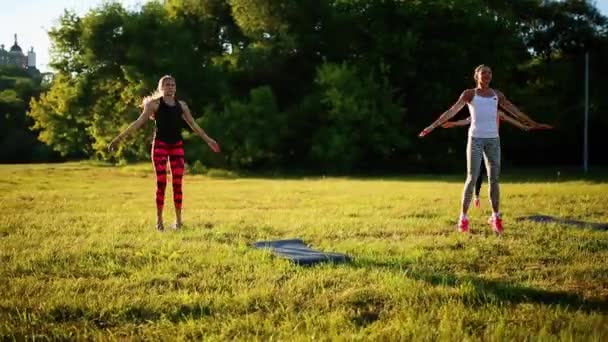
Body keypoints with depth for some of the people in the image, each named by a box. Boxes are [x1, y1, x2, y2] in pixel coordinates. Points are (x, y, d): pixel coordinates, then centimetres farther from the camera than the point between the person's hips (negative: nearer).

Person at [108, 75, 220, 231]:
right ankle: (159, 220, 3)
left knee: (177, 183, 1)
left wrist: (208, 140, 22)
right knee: (161, 183, -5)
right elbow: (139, 121, -3)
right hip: (160, 145, -3)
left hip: (177, 146, 3)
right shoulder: (155, 104, 2)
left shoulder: (181, 105, 12)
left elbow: (193, 125, 20)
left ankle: (178, 220, 9)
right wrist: (120, 137, -11)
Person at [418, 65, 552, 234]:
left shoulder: (496, 94, 13)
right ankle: (463, 217, 0)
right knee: (471, 178, -7)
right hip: (476, 139, -4)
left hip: (493, 139, 4)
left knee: (494, 179, 4)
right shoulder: (469, 94, 2)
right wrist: (433, 125, -15)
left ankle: (496, 217, 14)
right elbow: (452, 110, -5)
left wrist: (532, 123, 22)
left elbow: (514, 110, 20)